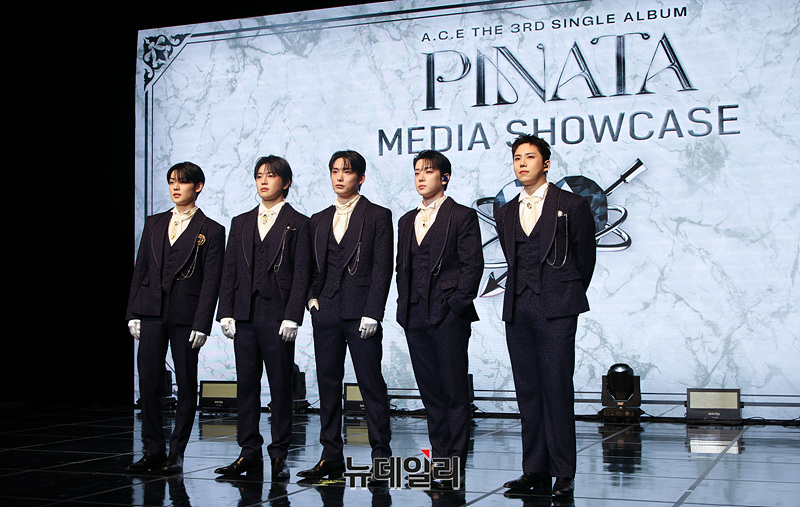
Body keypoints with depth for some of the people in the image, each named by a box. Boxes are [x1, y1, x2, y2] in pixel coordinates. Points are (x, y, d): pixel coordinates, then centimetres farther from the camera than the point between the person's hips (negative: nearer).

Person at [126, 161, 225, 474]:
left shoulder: (211, 231, 2)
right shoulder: (154, 224, 15)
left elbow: (211, 281, -3)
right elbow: (140, 269, 14)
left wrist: (202, 324, -11)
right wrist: (133, 313, 6)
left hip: (186, 315, -3)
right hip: (151, 313, 4)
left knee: (186, 386, 2)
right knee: (148, 382, 1)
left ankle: (176, 452, 11)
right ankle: (153, 451, 11)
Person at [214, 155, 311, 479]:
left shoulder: (298, 223, 2)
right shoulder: (241, 223, 16)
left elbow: (301, 274, -4)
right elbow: (230, 270, 12)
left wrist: (292, 316, -12)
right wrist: (226, 313, 3)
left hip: (277, 315, -4)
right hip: (244, 316, 4)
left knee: (280, 385, 1)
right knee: (246, 383, 6)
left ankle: (279, 455, 9)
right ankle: (249, 453, 13)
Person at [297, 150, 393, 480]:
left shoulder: (378, 216, 1)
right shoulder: (319, 220, 16)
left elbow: (382, 268, -5)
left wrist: (372, 313, -12)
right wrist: (312, 296, 3)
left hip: (361, 314, -5)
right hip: (326, 314, 5)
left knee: (371, 385, -3)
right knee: (328, 384, 6)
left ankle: (381, 456, 5)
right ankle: (331, 458, 12)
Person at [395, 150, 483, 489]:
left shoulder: (463, 217, 0)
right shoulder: (407, 220, 19)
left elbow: (473, 264, -6)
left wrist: (458, 303, -12)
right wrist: (404, 306, 10)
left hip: (448, 317, -6)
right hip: (416, 318, 6)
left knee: (454, 391, -2)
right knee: (430, 392, 9)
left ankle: (455, 466, 2)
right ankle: (440, 461, 16)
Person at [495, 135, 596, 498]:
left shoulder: (572, 206, 3)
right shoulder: (506, 214, 16)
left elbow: (585, 258, 10)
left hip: (556, 311, -5)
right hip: (517, 311, 5)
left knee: (557, 390, -6)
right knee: (528, 392, 5)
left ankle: (563, 474, 0)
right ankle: (536, 471, 10)